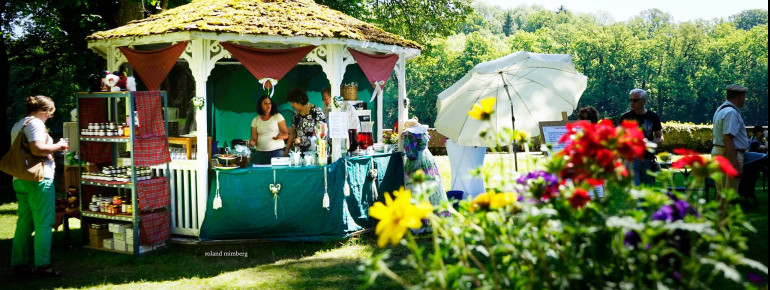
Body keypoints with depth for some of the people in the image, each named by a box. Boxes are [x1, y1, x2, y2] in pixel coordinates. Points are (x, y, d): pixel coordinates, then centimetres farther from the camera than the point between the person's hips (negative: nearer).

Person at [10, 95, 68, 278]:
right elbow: (37, 149, -22)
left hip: (20, 180, 9)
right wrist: (58, 145, -7)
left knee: (24, 223, 13)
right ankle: (42, 265, -5)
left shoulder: (17, 125, 20)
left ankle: (19, 264, 16)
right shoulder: (35, 123, -9)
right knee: (43, 223, -5)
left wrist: (53, 148, 18)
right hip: (38, 179, -9)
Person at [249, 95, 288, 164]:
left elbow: (286, 134, 0)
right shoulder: (255, 120, 11)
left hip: (276, 151, -2)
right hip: (260, 152, 2)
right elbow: (254, 138, 9)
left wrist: (279, 136, -21)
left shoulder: (278, 116, 3)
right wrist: (252, 142, -14)